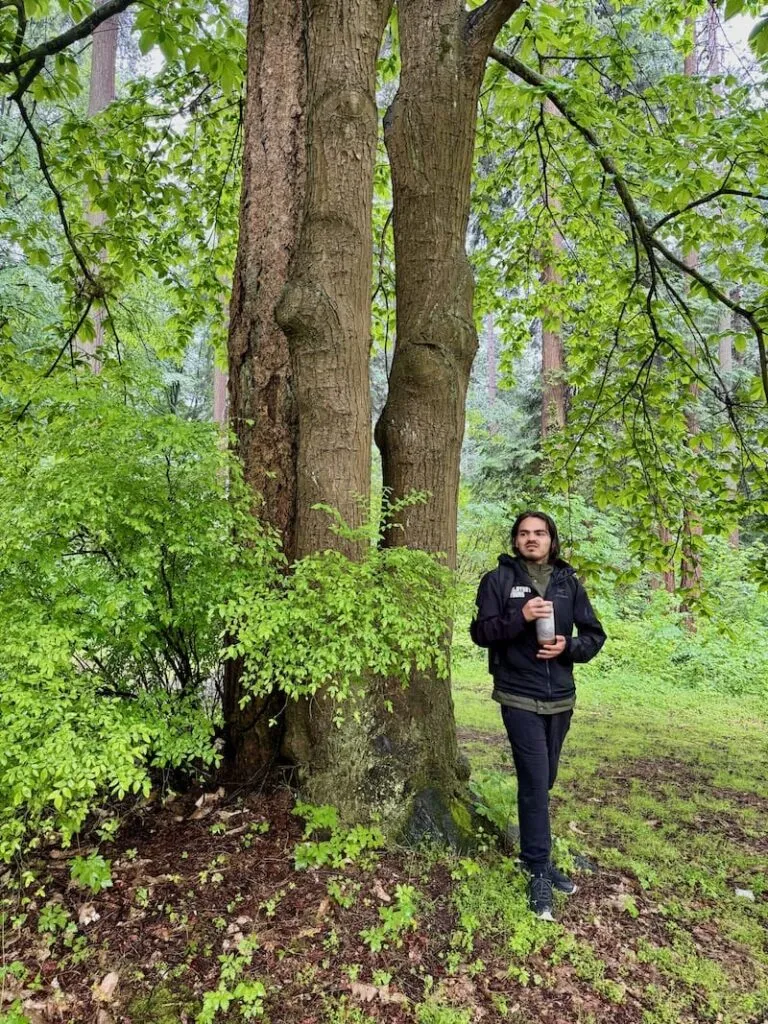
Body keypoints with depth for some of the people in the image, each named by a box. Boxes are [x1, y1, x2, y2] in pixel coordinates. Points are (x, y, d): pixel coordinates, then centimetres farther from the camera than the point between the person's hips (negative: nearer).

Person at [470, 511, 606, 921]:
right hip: (519, 698, -4)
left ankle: (535, 855, 34)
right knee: (535, 782, -5)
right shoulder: (498, 580, -4)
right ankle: (540, 870, 10)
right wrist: (520, 617, -22)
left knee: (544, 782, 17)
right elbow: (481, 633, -8)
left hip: (561, 698, 4)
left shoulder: (569, 582, 5)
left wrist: (568, 647, -14)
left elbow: (594, 635, 7)